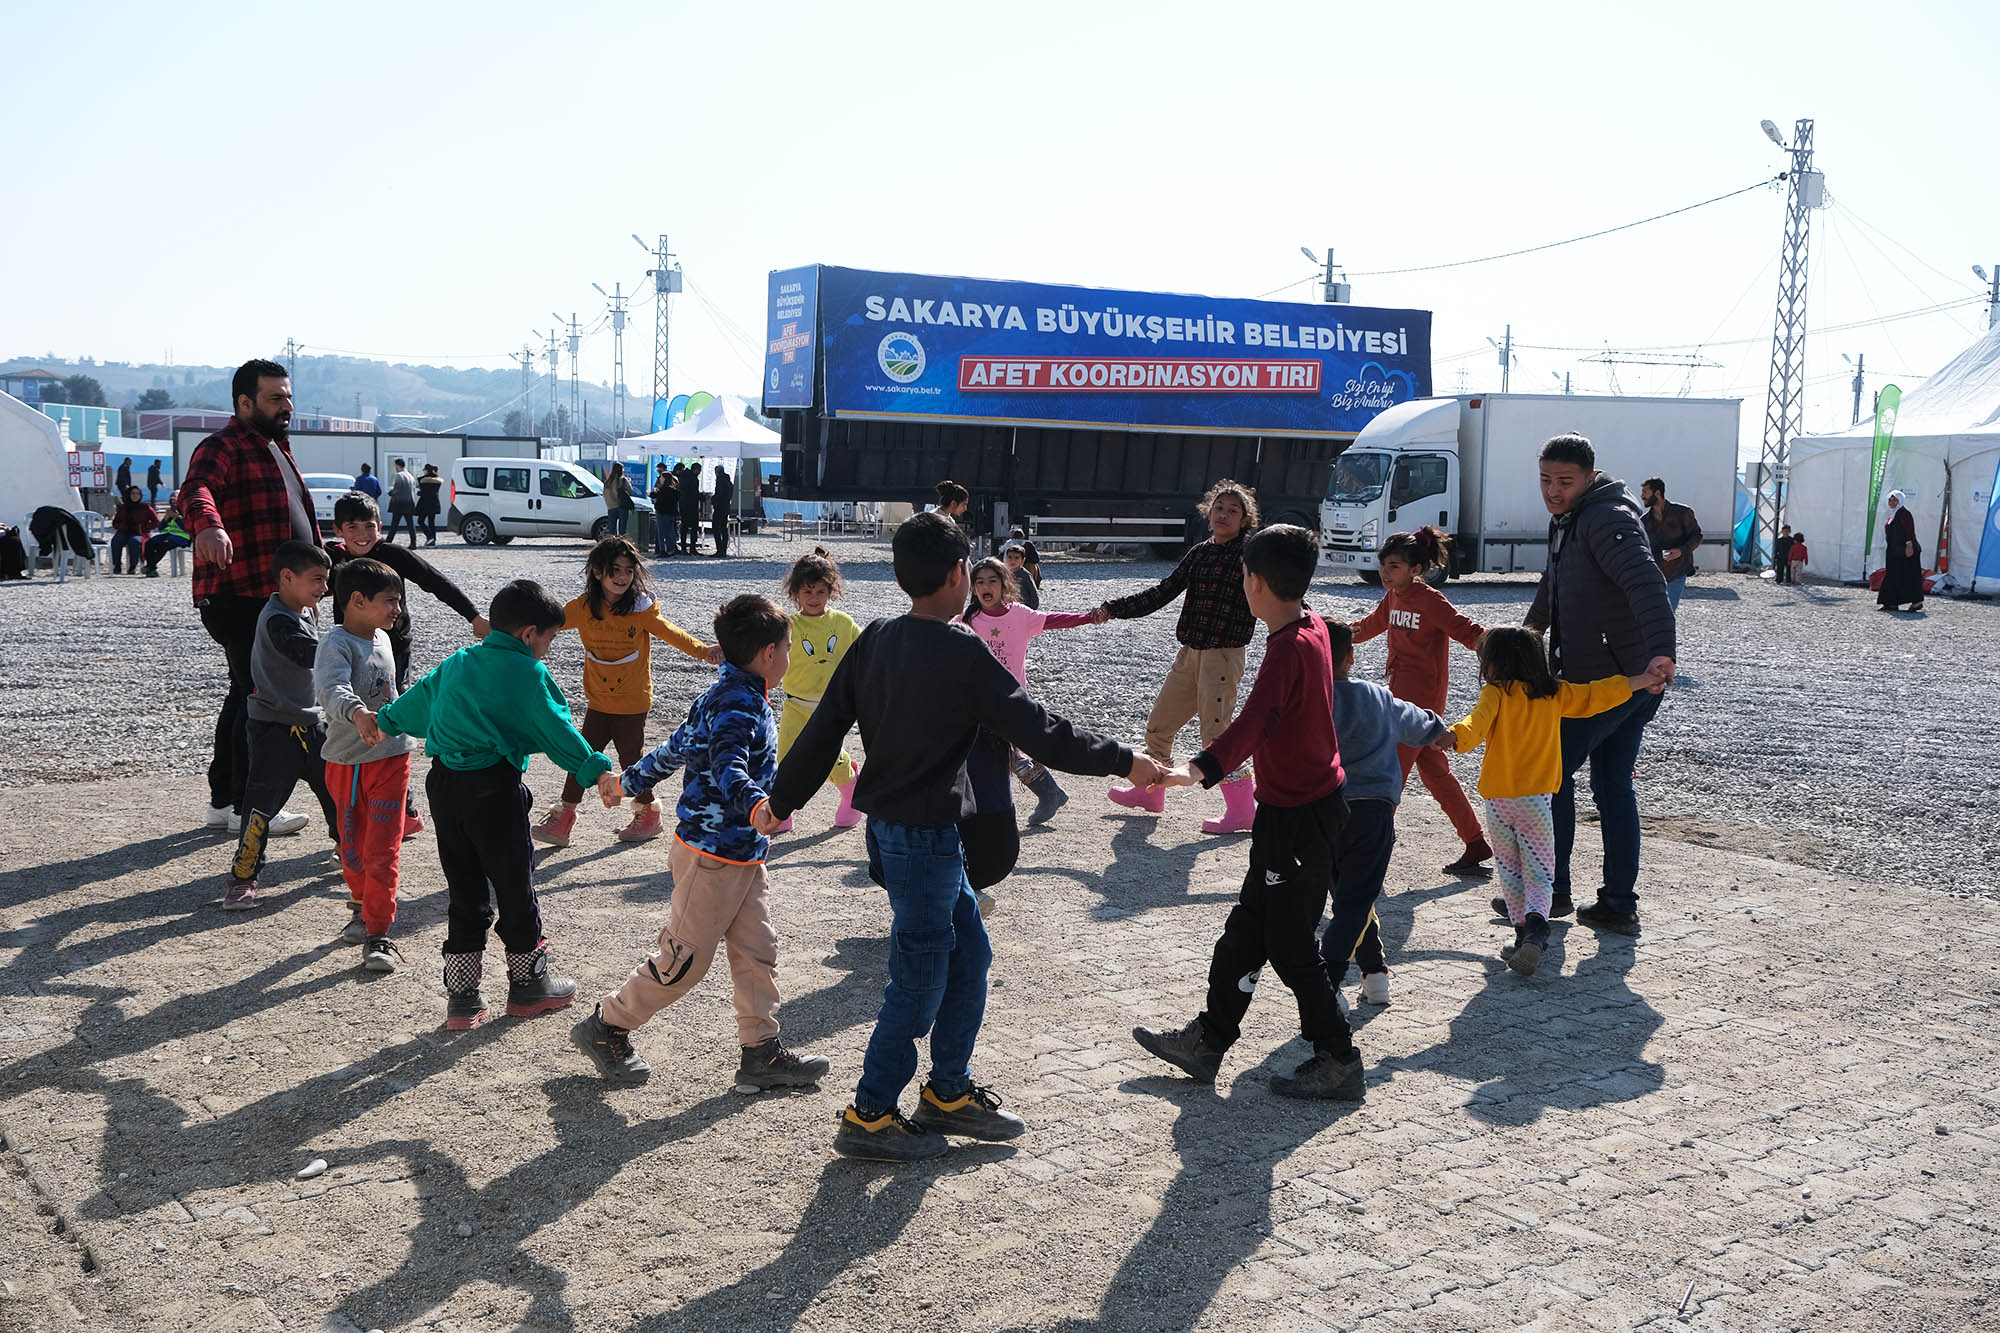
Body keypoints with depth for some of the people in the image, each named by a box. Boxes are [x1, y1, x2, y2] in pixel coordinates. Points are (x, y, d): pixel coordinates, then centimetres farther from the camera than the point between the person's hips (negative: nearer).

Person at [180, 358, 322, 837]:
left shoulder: (277, 447, 19)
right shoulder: (224, 448, -12)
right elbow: (196, 489, -33)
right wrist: (208, 524, -53)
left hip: (274, 596, 10)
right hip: (239, 598, -10)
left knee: (247, 695, 16)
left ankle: (223, 801, 27)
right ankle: (247, 808, 1)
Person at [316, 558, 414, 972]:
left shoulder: (382, 639, 5)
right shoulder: (337, 643, -17)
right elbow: (333, 688, -37)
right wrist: (357, 713, -55)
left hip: (391, 757, 4)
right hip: (348, 763, -4)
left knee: (383, 851, -3)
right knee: (352, 848, 13)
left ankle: (379, 935, -1)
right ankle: (362, 906, 39)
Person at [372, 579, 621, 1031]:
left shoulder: (456, 663, 13)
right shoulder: (527, 673, -7)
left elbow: (419, 697, 28)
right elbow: (557, 731, -11)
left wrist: (386, 722, 45)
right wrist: (597, 772, -9)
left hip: (444, 786, 6)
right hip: (495, 790, -6)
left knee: (464, 891, 13)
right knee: (515, 887, 10)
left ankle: (462, 998, 16)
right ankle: (527, 985, 23)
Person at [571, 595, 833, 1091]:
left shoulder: (730, 696, 10)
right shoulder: (737, 705, -21)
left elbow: (678, 746, 21)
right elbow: (727, 765, -38)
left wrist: (634, 781, 33)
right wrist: (756, 804, -56)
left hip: (742, 855, 10)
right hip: (712, 857, -10)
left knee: (757, 952, 9)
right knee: (684, 960, 2)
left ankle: (762, 1052, 14)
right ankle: (606, 1027, 18)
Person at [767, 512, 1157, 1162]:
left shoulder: (875, 640, 3)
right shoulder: (961, 653, -19)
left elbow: (824, 728, 7)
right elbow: (1040, 732, -17)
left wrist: (781, 798, 19)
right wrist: (1125, 761, -7)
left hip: (890, 829, 8)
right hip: (925, 837, -8)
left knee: (969, 953, 19)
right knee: (919, 981, 4)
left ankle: (950, 1093, 29)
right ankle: (868, 1118, 15)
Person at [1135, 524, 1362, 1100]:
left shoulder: (1288, 648, -24)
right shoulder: (1313, 628, 5)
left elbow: (1255, 721, -40)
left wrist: (1201, 768, -52)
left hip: (1297, 816, -10)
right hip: (1313, 801, 10)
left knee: (1289, 945, 1)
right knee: (1247, 929, 16)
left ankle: (1338, 1062, 12)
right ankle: (1208, 1041, 27)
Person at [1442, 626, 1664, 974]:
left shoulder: (1496, 693, -6)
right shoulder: (1555, 693, 7)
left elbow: (1479, 721, -26)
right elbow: (1596, 695, 16)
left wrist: (1456, 737, -44)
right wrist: (1641, 681, 29)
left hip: (1497, 799, -2)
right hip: (1537, 800, 2)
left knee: (1510, 871, 13)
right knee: (1539, 873, 4)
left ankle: (1523, 932, 10)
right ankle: (1535, 922, -21)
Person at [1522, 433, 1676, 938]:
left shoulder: (1606, 519, -16)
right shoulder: (1568, 522, 16)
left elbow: (1644, 581, -32)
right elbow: (1554, 583, 36)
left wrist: (1660, 649, -46)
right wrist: (1533, 627, 51)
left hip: (1606, 681, -10)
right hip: (1630, 681, 10)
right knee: (1613, 787, 13)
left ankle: (1551, 892, 10)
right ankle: (1619, 904, 18)